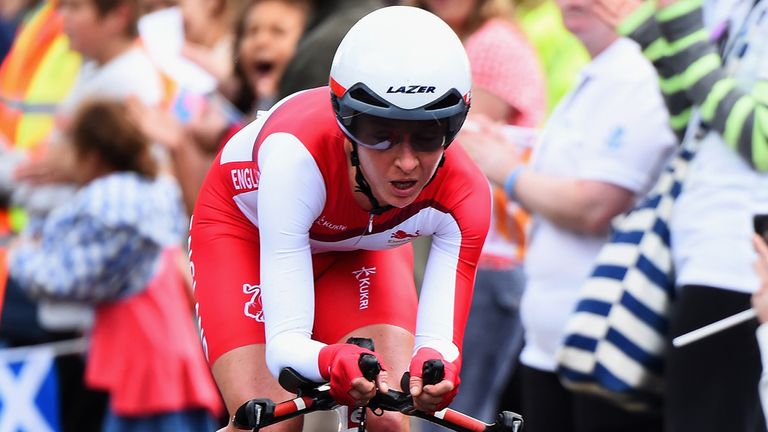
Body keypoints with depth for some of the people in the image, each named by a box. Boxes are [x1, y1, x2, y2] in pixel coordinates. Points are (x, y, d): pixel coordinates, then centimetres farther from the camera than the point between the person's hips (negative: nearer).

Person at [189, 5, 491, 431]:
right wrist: (331, 361, -69)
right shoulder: (297, 154, -43)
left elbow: (439, 336, -38)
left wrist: (434, 368, -63)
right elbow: (284, 343, -45)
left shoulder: (462, 196, -34)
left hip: (361, 246, 3)